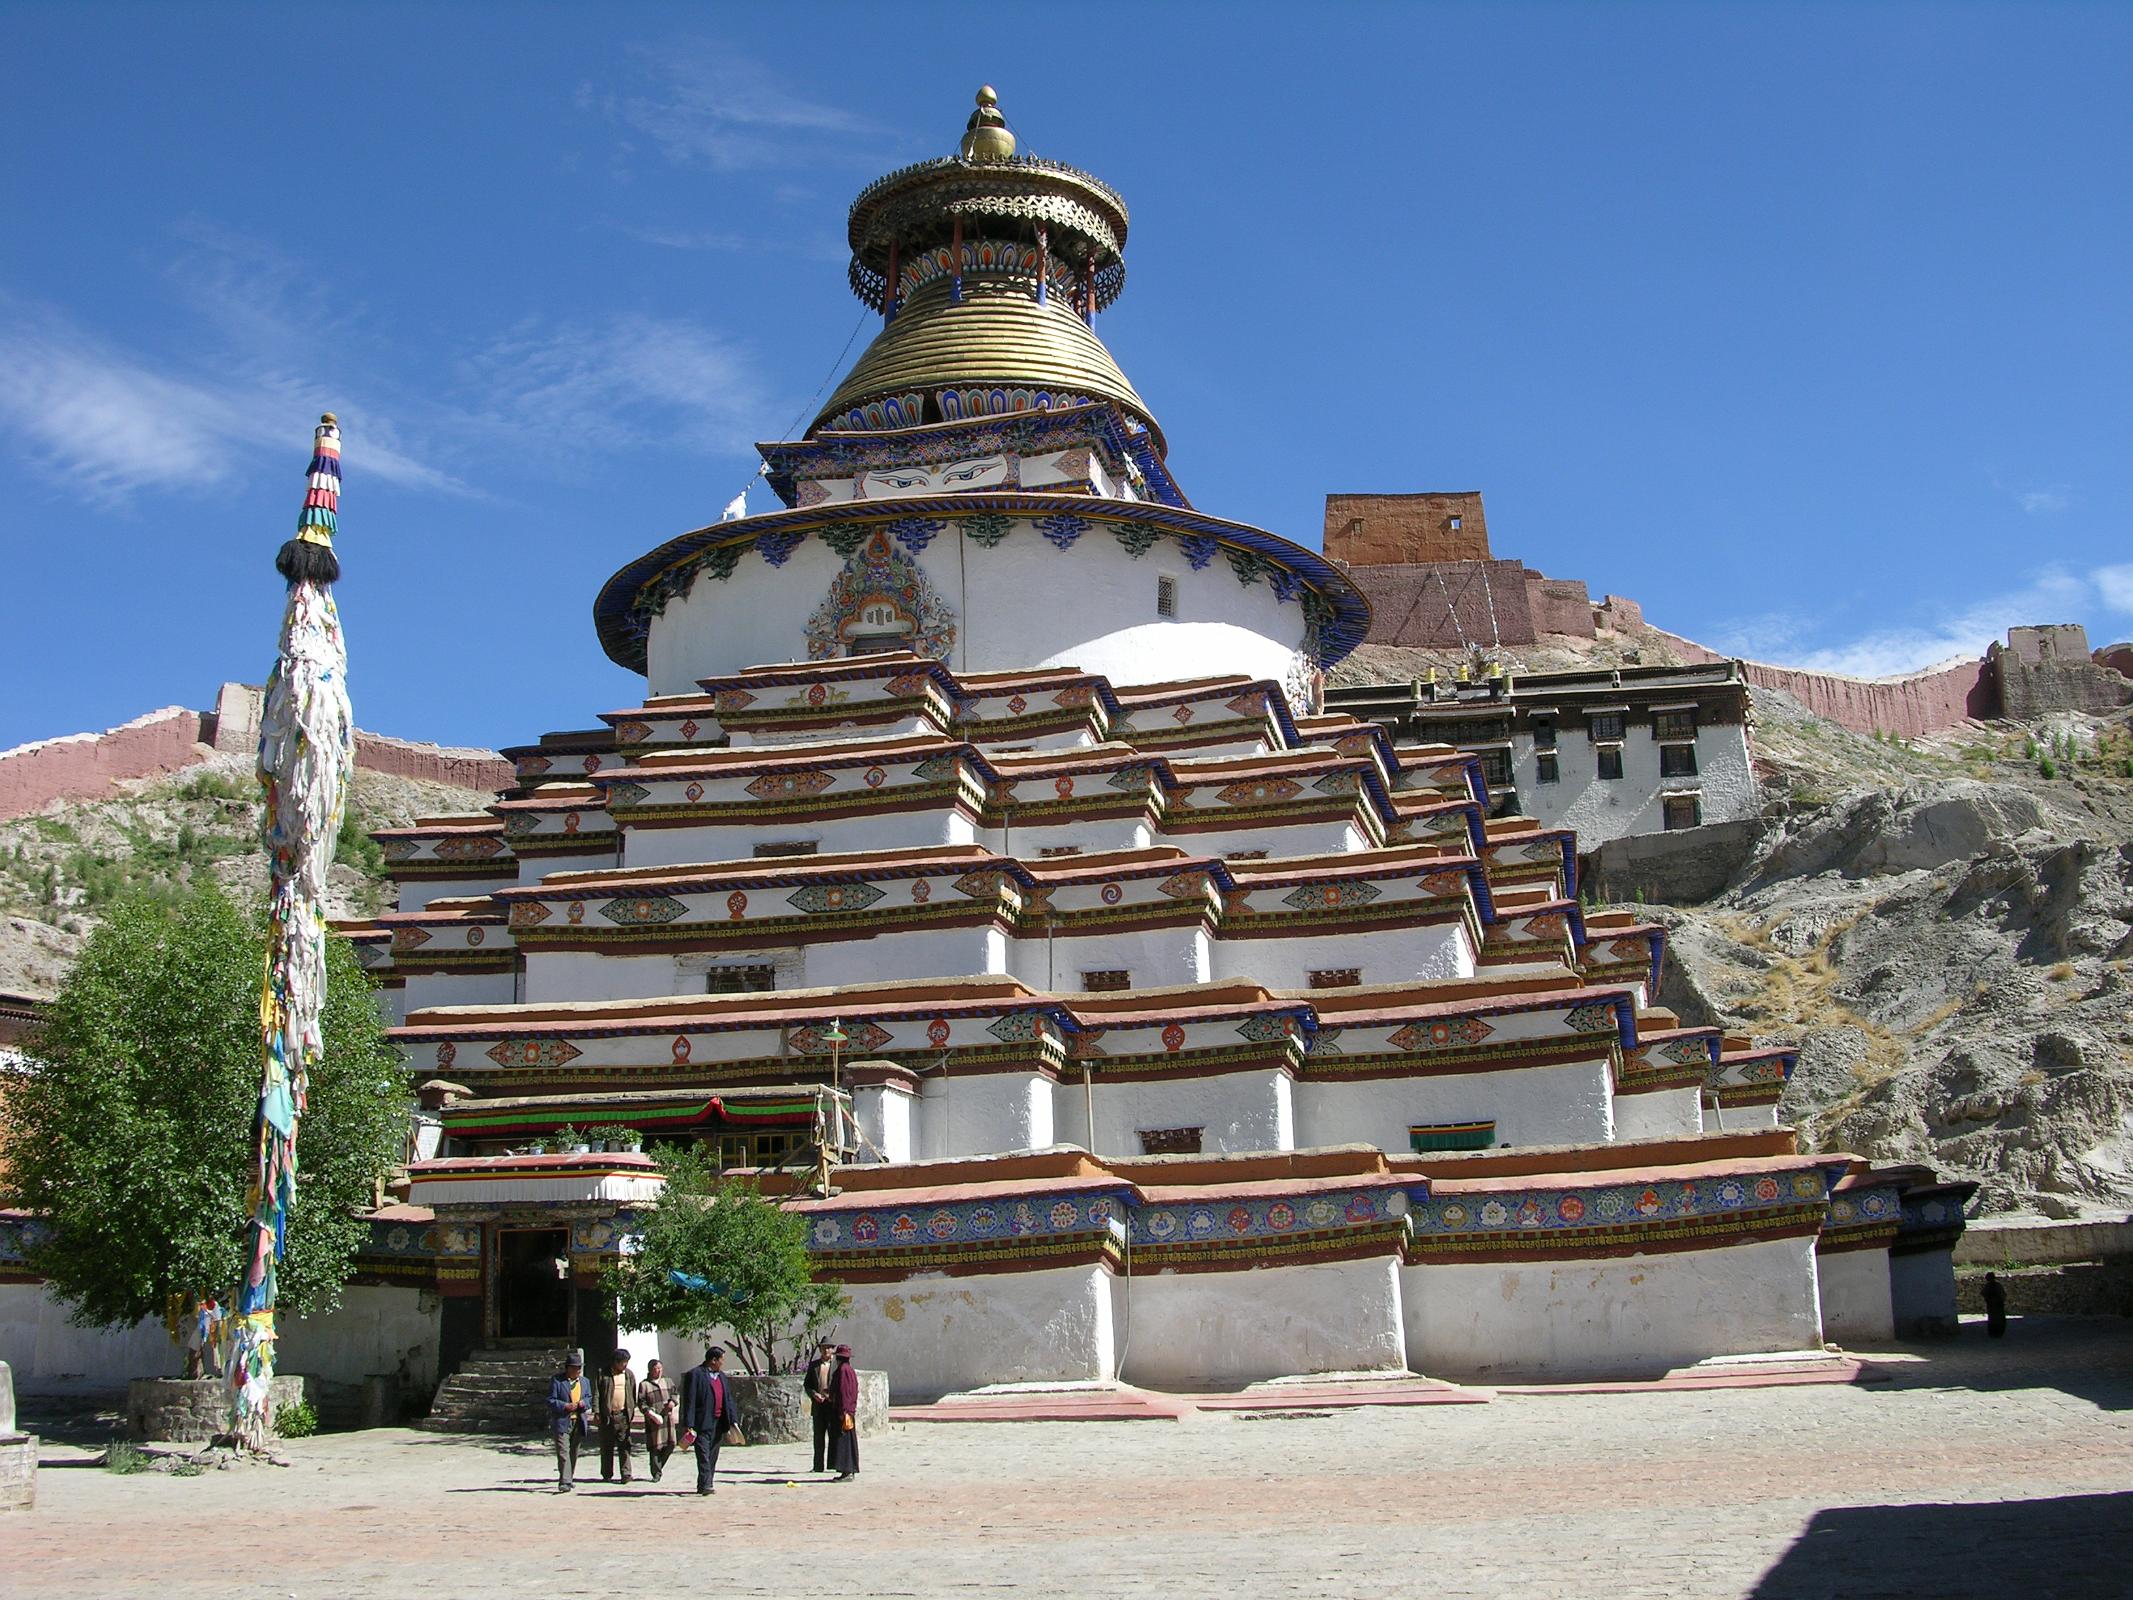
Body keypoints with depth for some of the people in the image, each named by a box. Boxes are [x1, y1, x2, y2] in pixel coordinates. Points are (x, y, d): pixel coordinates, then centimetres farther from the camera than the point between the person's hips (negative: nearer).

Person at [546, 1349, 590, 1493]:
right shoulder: (556, 1380, -2)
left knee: (573, 1452, 12)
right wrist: (565, 1406, -19)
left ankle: (569, 1479, 24)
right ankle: (564, 1482, -15)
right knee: (563, 1452, -13)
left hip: (578, 1422, 5)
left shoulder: (584, 1381, 14)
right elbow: (551, 1401, -6)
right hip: (562, 1422, -5)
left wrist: (584, 1403, -5)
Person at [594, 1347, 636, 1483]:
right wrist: (596, 1411, -9)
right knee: (607, 1446, 6)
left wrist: (632, 1411, 9)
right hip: (607, 1415, -1)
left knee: (624, 1446, -4)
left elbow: (633, 1394, 14)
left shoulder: (629, 1374, 10)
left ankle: (626, 1473, -4)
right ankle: (607, 1475, 15)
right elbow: (596, 1393, -1)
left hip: (623, 1415, 1)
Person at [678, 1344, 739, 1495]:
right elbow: (689, 1401, -12)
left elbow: (728, 1399, 18)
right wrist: (688, 1425, -17)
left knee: (713, 1457, 10)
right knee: (704, 1456, -11)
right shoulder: (695, 1375, -7)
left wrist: (733, 1420, 9)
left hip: (718, 1424, 8)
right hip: (702, 1424, -8)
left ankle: (703, 1486, 17)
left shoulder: (722, 1376, 18)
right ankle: (705, 1486, -14)